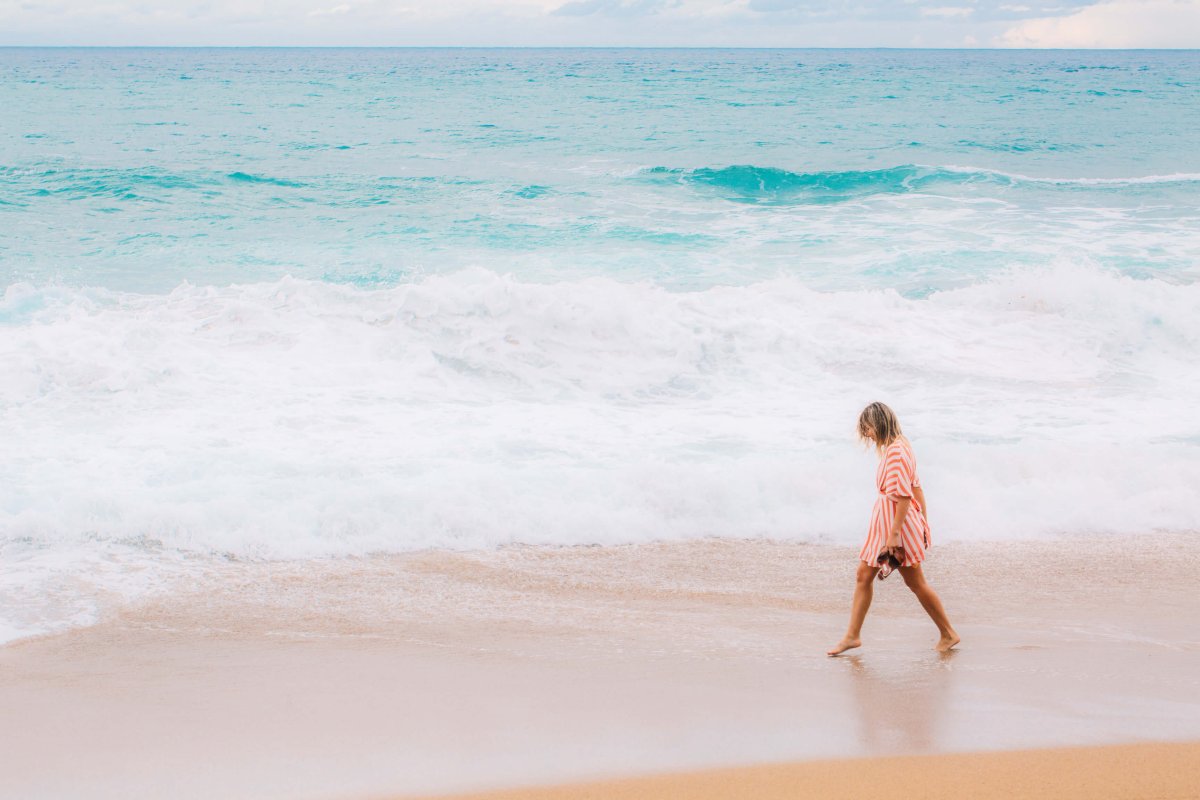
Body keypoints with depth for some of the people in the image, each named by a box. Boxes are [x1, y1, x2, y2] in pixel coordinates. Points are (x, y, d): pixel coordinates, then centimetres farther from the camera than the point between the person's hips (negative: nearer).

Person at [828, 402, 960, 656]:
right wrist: (924, 523, 18)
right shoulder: (894, 447, 11)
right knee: (864, 575, 9)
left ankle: (948, 634, 14)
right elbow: (916, 488, 15)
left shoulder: (896, 452, -20)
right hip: (884, 521, 10)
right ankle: (852, 635, 13)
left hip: (899, 520, -10)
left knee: (915, 583, 1)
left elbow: (904, 495, -24)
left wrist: (894, 533, -24)